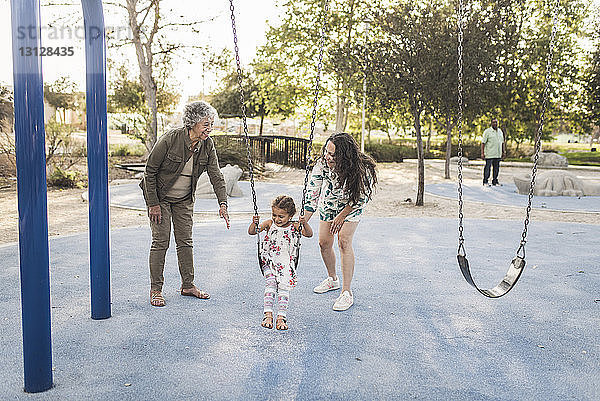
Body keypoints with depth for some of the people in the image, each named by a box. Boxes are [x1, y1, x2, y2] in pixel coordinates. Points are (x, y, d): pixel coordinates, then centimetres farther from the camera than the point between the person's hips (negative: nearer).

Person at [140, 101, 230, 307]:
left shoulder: (207, 145, -11)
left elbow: (216, 175, -11)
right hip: (160, 196, -5)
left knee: (185, 241, 8)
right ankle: (155, 289, 6)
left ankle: (188, 285, 20)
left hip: (184, 198, 5)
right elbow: (150, 171, -18)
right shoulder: (169, 139, -25)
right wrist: (153, 204, -16)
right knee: (161, 241, -5)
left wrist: (223, 203, -23)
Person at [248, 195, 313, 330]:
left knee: (283, 287, -17)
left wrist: (304, 224, -28)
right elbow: (252, 232, 2)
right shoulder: (269, 224, 4)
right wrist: (254, 224, -19)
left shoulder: (294, 226, 2)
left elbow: (309, 234, -9)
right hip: (269, 261, 1)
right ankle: (268, 315, -21)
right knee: (270, 284, -21)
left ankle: (281, 318, -17)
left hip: (286, 263, 0)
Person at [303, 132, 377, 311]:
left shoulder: (362, 169, -36)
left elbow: (361, 198, -20)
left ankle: (347, 293, -11)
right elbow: (312, 195, -25)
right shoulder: (322, 164, -30)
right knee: (324, 243, 4)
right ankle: (332, 279, 32)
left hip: (351, 207, -3)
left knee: (344, 242, -18)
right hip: (328, 206, 3)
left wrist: (342, 215, -19)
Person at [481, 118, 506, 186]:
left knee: (496, 168, 9)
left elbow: (502, 142, 19)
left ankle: (495, 181, 17)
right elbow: (483, 143, -8)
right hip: (489, 154, -6)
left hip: (498, 154, 6)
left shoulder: (500, 131, 14)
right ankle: (485, 181, 3)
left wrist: (504, 151, 13)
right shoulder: (487, 131, -4)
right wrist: (482, 153, -14)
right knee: (487, 167, -3)